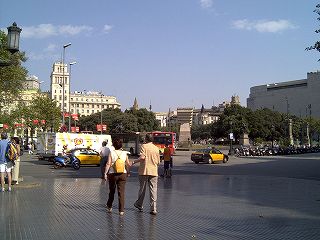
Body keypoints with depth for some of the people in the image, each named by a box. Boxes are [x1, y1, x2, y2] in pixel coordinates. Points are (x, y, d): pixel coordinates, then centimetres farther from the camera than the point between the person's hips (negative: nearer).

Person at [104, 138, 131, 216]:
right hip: (122, 174, 1)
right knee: (121, 192, 2)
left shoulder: (111, 153, -5)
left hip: (113, 174, -1)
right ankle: (121, 210, 0)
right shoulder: (124, 153, 2)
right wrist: (128, 171, 23)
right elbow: (128, 164, 5)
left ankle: (109, 207, 31)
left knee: (111, 191, 16)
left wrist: (105, 173, -7)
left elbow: (108, 164, -10)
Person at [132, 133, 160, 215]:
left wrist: (134, 161, -5)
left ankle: (139, 205, 30)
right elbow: (158, 161, 11)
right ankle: (153, 209, -2)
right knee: (153, 190, 2)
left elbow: (142, 157, -19)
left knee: (142, 189, 13)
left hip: (144, 171, -2)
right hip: (154, 171, 2)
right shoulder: (156, 148, 8)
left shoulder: (144, 146, -5)